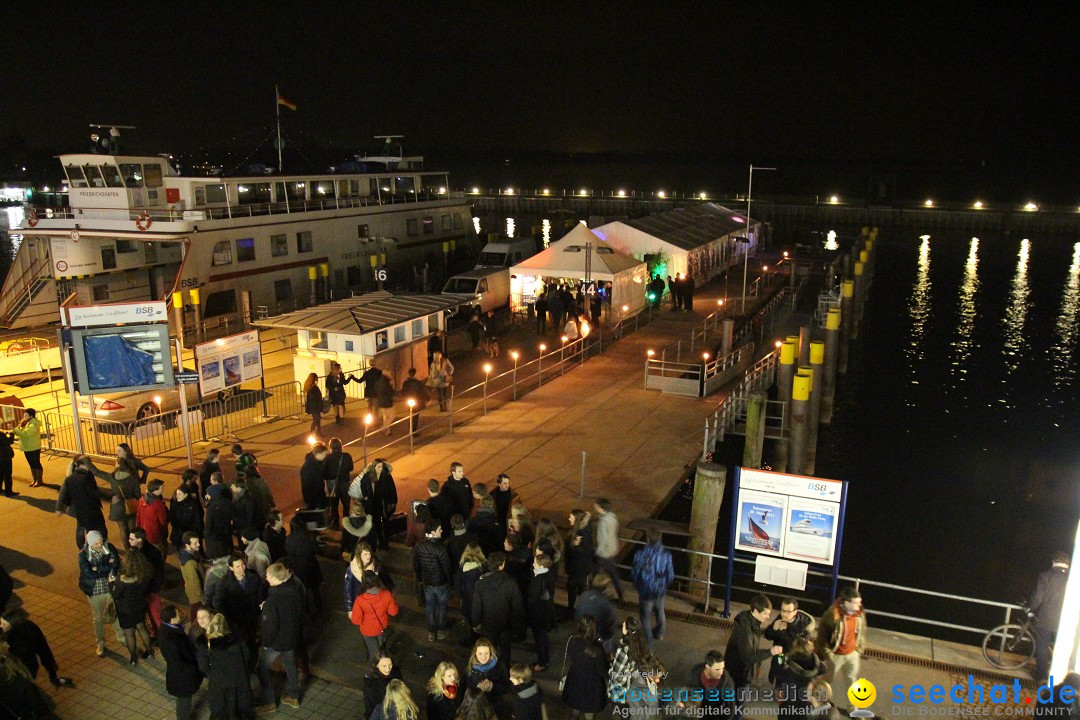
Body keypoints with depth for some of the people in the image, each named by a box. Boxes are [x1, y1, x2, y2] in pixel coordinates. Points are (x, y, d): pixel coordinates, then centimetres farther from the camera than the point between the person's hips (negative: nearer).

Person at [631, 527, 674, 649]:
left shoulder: (641, 553, -22)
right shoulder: (666, 554, -18)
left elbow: (634, 573, -12)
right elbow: (670, 575, -10)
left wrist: (637, 585, 10)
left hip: (645, 591, -3)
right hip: (660, 590, 3)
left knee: (646, 618, 16)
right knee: (660, 611, 31)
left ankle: (649, 646, 23)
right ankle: (660, 633, 54)